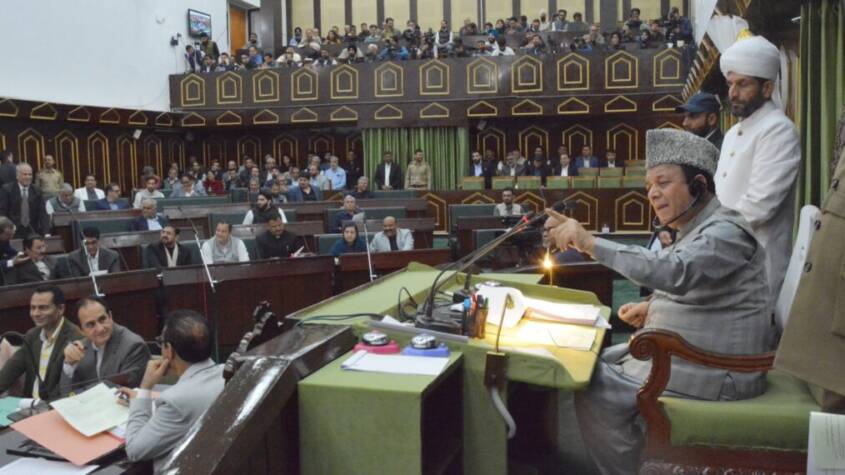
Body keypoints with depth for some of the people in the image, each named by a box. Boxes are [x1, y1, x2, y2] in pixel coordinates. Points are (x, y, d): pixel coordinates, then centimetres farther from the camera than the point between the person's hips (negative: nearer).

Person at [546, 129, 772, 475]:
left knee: (596, 394, -14)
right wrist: (653, 306, 6)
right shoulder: (699, 228, 13)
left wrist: (591, 243, -41)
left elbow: (674, 271, -37)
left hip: (713, 371, -10)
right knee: (600, 366, 14)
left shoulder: (726, 230, -19)